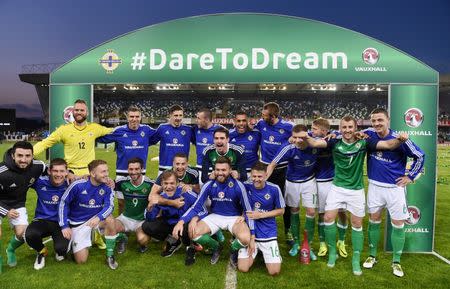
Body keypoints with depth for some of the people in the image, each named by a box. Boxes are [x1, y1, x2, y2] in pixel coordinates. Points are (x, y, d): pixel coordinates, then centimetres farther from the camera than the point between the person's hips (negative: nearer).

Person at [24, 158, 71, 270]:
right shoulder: (41, 182, -10)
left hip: (61, 223, -1)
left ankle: (60, 251, 17)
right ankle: (41, 251, 7)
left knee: (61, 249, -27)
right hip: (42, 220, 2)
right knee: (30, 235, -32)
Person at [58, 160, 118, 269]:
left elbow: (109, 206, -18)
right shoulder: (78, 185, -19)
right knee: (81, 260, -6)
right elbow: (63, 203, -9)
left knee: (110, 220, -33)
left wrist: (99, 217, -39)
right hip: (78, 223, -1)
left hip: (96, 219, 1)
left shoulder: (107, 186, -13)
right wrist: (64, 226, -13)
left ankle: (110, 256, -13)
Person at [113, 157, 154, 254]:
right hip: (126, 218, 3)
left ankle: (143, 245, 9)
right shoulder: (121, 183, -7)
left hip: (142, 220, -3)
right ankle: (122, 238, 10)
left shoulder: (150, 184, -15)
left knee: (141, 239, -31)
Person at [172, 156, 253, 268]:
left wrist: (252, 236, -13)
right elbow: (196, 207, -6)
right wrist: (181, 221, -23)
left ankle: (234, 250, 7)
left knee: (245, 238, -33)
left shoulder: (238, 186, -19)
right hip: (215, 217, 3)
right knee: (193, 233, -21)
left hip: (234, 218, -2)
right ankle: (216, 247, 11)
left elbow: (248, 210, -11)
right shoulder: (209, 185, -12)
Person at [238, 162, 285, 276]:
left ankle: (263, 251, 25)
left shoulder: (274, 189, -11)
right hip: (249, 232, 1)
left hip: (268, 233, -1)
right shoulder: (246, 186, -10)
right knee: (243, 268, -5)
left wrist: (261, 215, -11)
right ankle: (255, 252, 25)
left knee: (274, 271, -6)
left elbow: (281, 210, -1)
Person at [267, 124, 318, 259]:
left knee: (311, 212, -3)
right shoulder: (288, 149, -29)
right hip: (292, 182, -1)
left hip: (309, 181, 1)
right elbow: (272, 165, -23)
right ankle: (296, 243, 28)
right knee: (294, 211, 10)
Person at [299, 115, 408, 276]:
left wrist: (400, 139, -35)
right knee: (328, 218, -3)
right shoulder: (335, 142, -8)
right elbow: (315, 143, -20)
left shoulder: (363, 142, -9)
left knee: (357, 224, 8)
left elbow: (388, 145, -14)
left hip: (356, 190, 0)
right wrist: (306, 137, -42)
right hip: (337, 188, 0)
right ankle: (332, 251, 19)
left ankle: (356, 259, 25)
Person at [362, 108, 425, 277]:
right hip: (375, 186, 3)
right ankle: (372, 256, 27)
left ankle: (396, 262, 21)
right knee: (374, 221, 11)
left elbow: (420, 156, -3)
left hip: (395, 187, -2)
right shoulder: (369, 135, -6)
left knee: (398, 224, 4)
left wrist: (410, 176, -1)